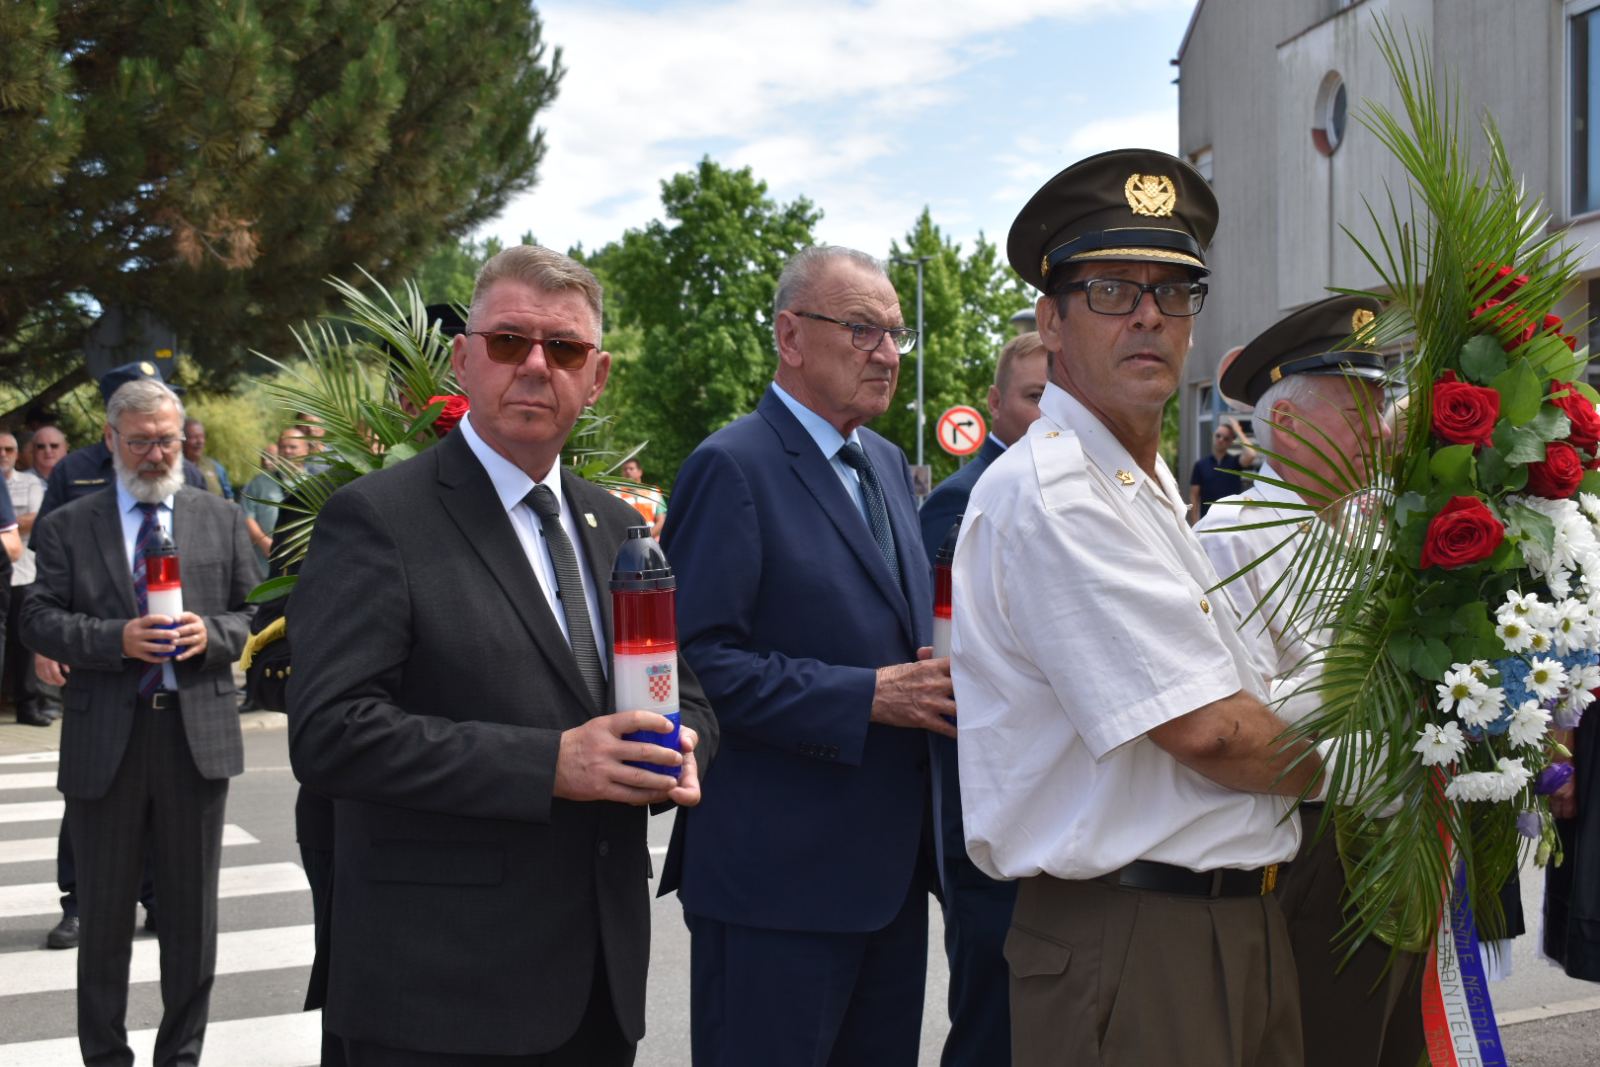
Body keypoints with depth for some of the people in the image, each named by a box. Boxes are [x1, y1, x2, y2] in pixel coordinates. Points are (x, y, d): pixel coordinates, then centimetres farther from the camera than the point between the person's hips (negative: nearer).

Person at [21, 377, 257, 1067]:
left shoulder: (222, 521, 7)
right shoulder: (67, 527, 3)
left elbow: (255, 615, 7)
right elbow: (39, 622, -2)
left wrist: (212, 634, -13)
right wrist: (115, 639, -17)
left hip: (197, 733, 1)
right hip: (104, 740, -1)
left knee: (192, 910, 10)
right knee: (104, 909, 11)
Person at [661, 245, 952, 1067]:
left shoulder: (889, 466, 14)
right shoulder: (733, 468, -12)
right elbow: (697, 659, -20)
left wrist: (934, 679, 1)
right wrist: (867, 697, -21)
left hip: (892, 869, 8)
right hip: (779, 875, -8)